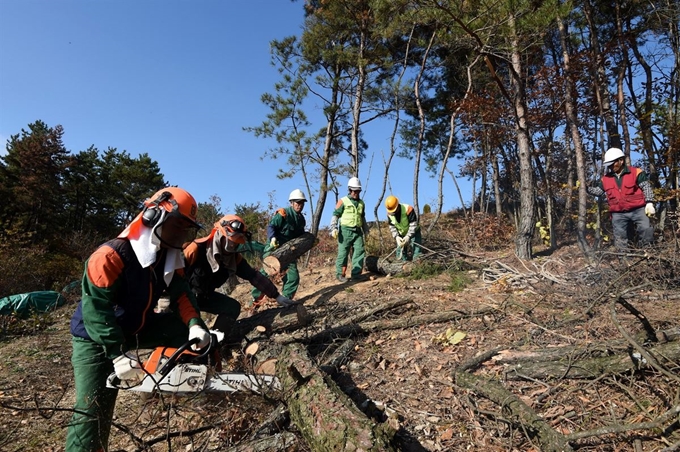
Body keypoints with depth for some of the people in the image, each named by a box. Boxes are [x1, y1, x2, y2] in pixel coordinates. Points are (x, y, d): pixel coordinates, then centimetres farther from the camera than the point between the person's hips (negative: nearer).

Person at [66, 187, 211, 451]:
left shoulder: (170, 258, -4)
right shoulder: (112, 256, -28)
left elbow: (181, 293, -8)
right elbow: (95, 308, -30)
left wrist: (195, 324, -28)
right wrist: (119, 354, -34)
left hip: (139, 328, 6)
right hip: (97, 340, -6)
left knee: (196, 333, -7)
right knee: (93, 412, -9)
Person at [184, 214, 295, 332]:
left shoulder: (235, 258, -10)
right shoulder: (197, 249, -28)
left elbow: (254, 276, -8)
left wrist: (276, 296, -11)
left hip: (205, 295, 6)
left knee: (233, 307, -8)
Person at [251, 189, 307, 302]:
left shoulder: (301, 219, 11)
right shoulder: (283, 213, -13)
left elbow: (300, 235, 22)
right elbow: (270, 226, -21)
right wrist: (272, 238, -39)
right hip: (274, 248, -7)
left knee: (293, 277, 0)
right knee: (265, 274, -4)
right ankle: (255, 299, 6)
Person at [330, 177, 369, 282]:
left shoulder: (361, 203, 15)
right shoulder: (343, 201, -3)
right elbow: (335, 215, -5)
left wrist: (366, 230, 25)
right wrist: (333, 229, -15)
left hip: (358, 231, 5)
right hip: (345, 230, -5)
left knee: (359, 251, 0)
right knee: (343, 252, -2)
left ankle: (356, 273, 7)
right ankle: (340, 274, 7)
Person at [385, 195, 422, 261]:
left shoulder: (408, 209, -31)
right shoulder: (389, 213, -13)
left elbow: (413, 224, -28)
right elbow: (392, 227, -8)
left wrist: (408, 236, -33)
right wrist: (396, 237, -23)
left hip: (413, 233, -5)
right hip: (401, 236, 5)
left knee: (416, 255, -10)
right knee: (400, 256, 6)